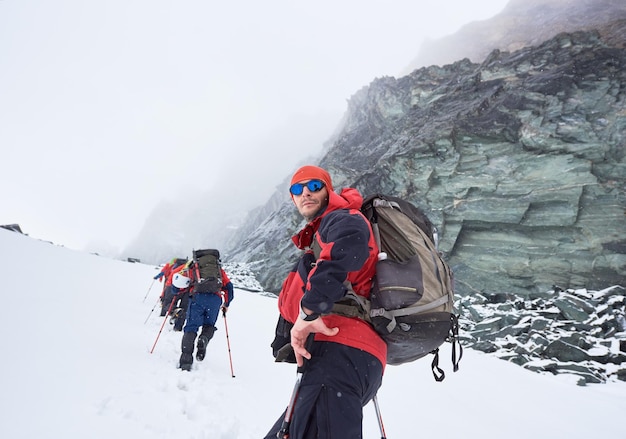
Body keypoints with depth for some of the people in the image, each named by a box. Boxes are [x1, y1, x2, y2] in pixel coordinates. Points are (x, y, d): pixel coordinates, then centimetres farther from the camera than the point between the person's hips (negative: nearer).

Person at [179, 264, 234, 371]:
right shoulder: (219, 270, 28)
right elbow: (229, 287, 20)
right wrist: (226, 305, 31)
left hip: (197, 297, -1)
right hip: (215, 299, 1)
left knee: (191, 327, 2)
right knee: (209, 325, 19)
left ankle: (186, 359, -13)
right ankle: (204, 339, -15)